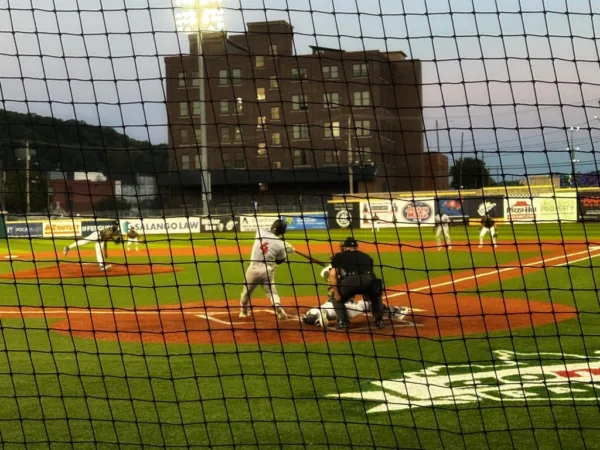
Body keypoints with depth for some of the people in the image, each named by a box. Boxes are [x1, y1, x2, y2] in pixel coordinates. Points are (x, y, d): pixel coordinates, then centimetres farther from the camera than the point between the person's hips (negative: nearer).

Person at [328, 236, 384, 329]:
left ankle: (342, 321, 9)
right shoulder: (366, 256, 35)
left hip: (350, 280, -2)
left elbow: (332, 274, 13)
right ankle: (379, 320, 18)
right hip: (368, 281, 2)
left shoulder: (339, 256, 27)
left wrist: (336, 294, 15)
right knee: (376, 297, 35)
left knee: (337, 299, 29)